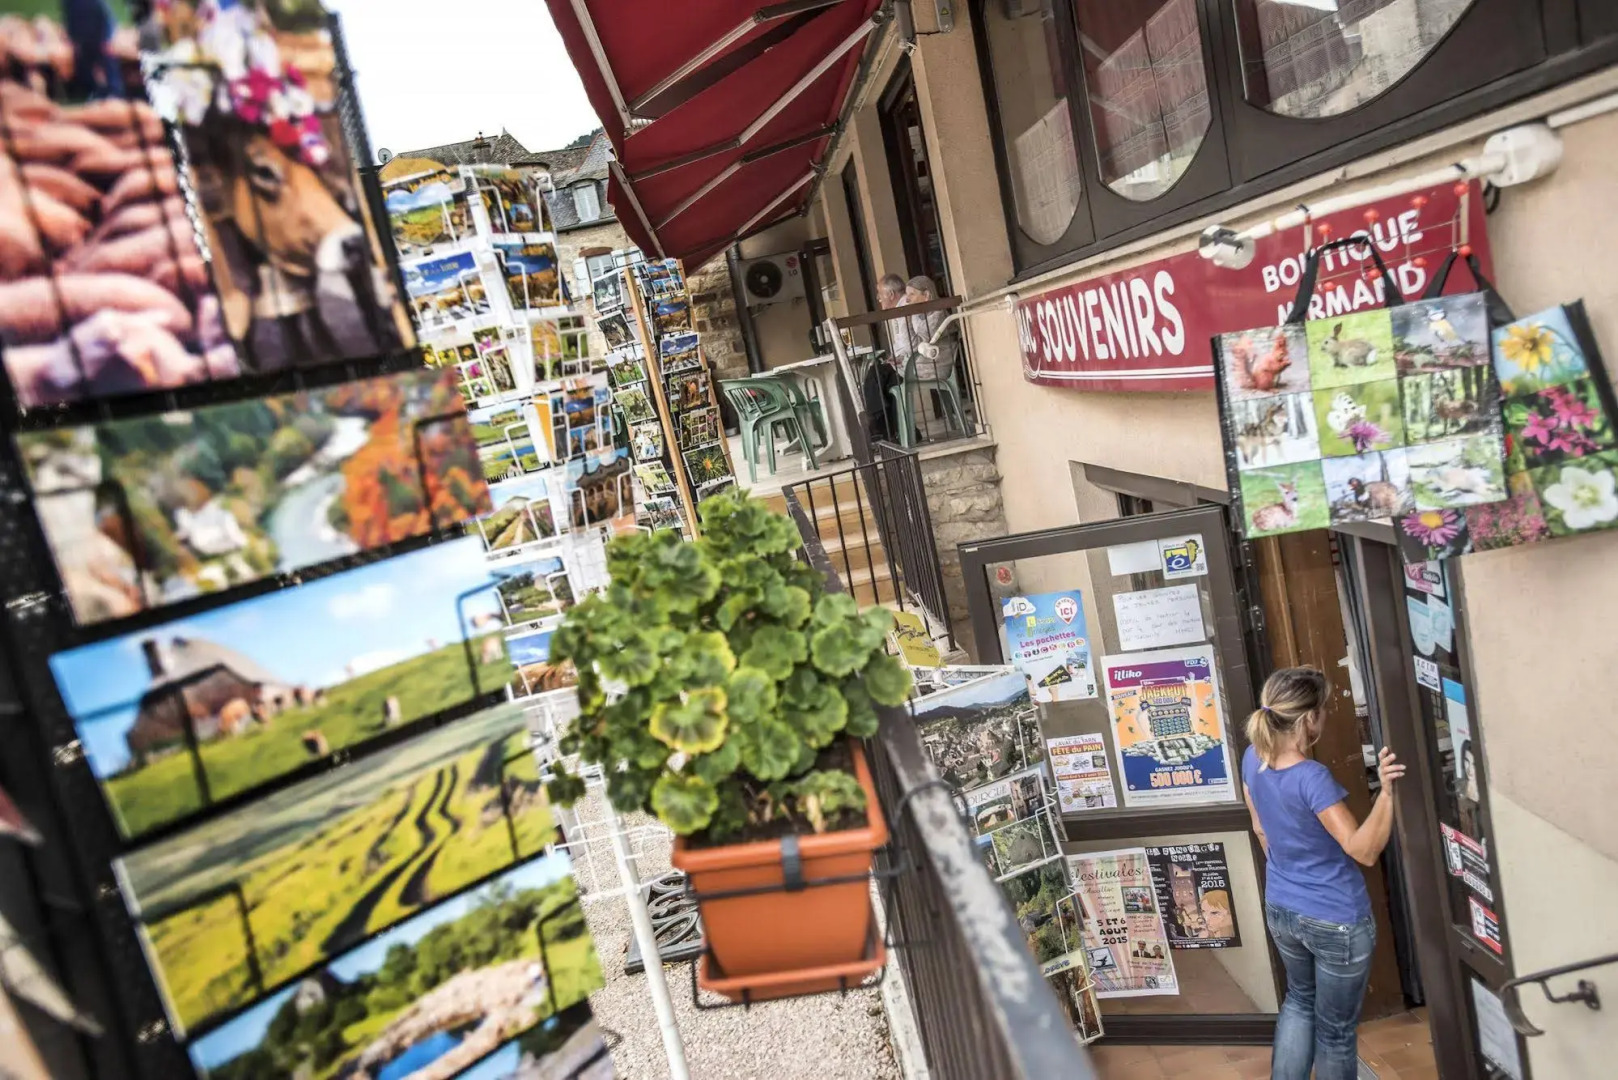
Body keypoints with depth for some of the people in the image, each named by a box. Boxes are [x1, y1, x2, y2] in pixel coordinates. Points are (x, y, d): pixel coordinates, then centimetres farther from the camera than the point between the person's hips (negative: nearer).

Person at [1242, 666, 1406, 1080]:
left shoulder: (1253, 759, -7)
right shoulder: (1311, 778, -29)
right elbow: (1363, 850, -27)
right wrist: (1386, 791, -39)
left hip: (1281, 911, 7)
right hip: (1336, 921, -6)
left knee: (1300, 1000, 30)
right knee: (1336, 1030, 15)